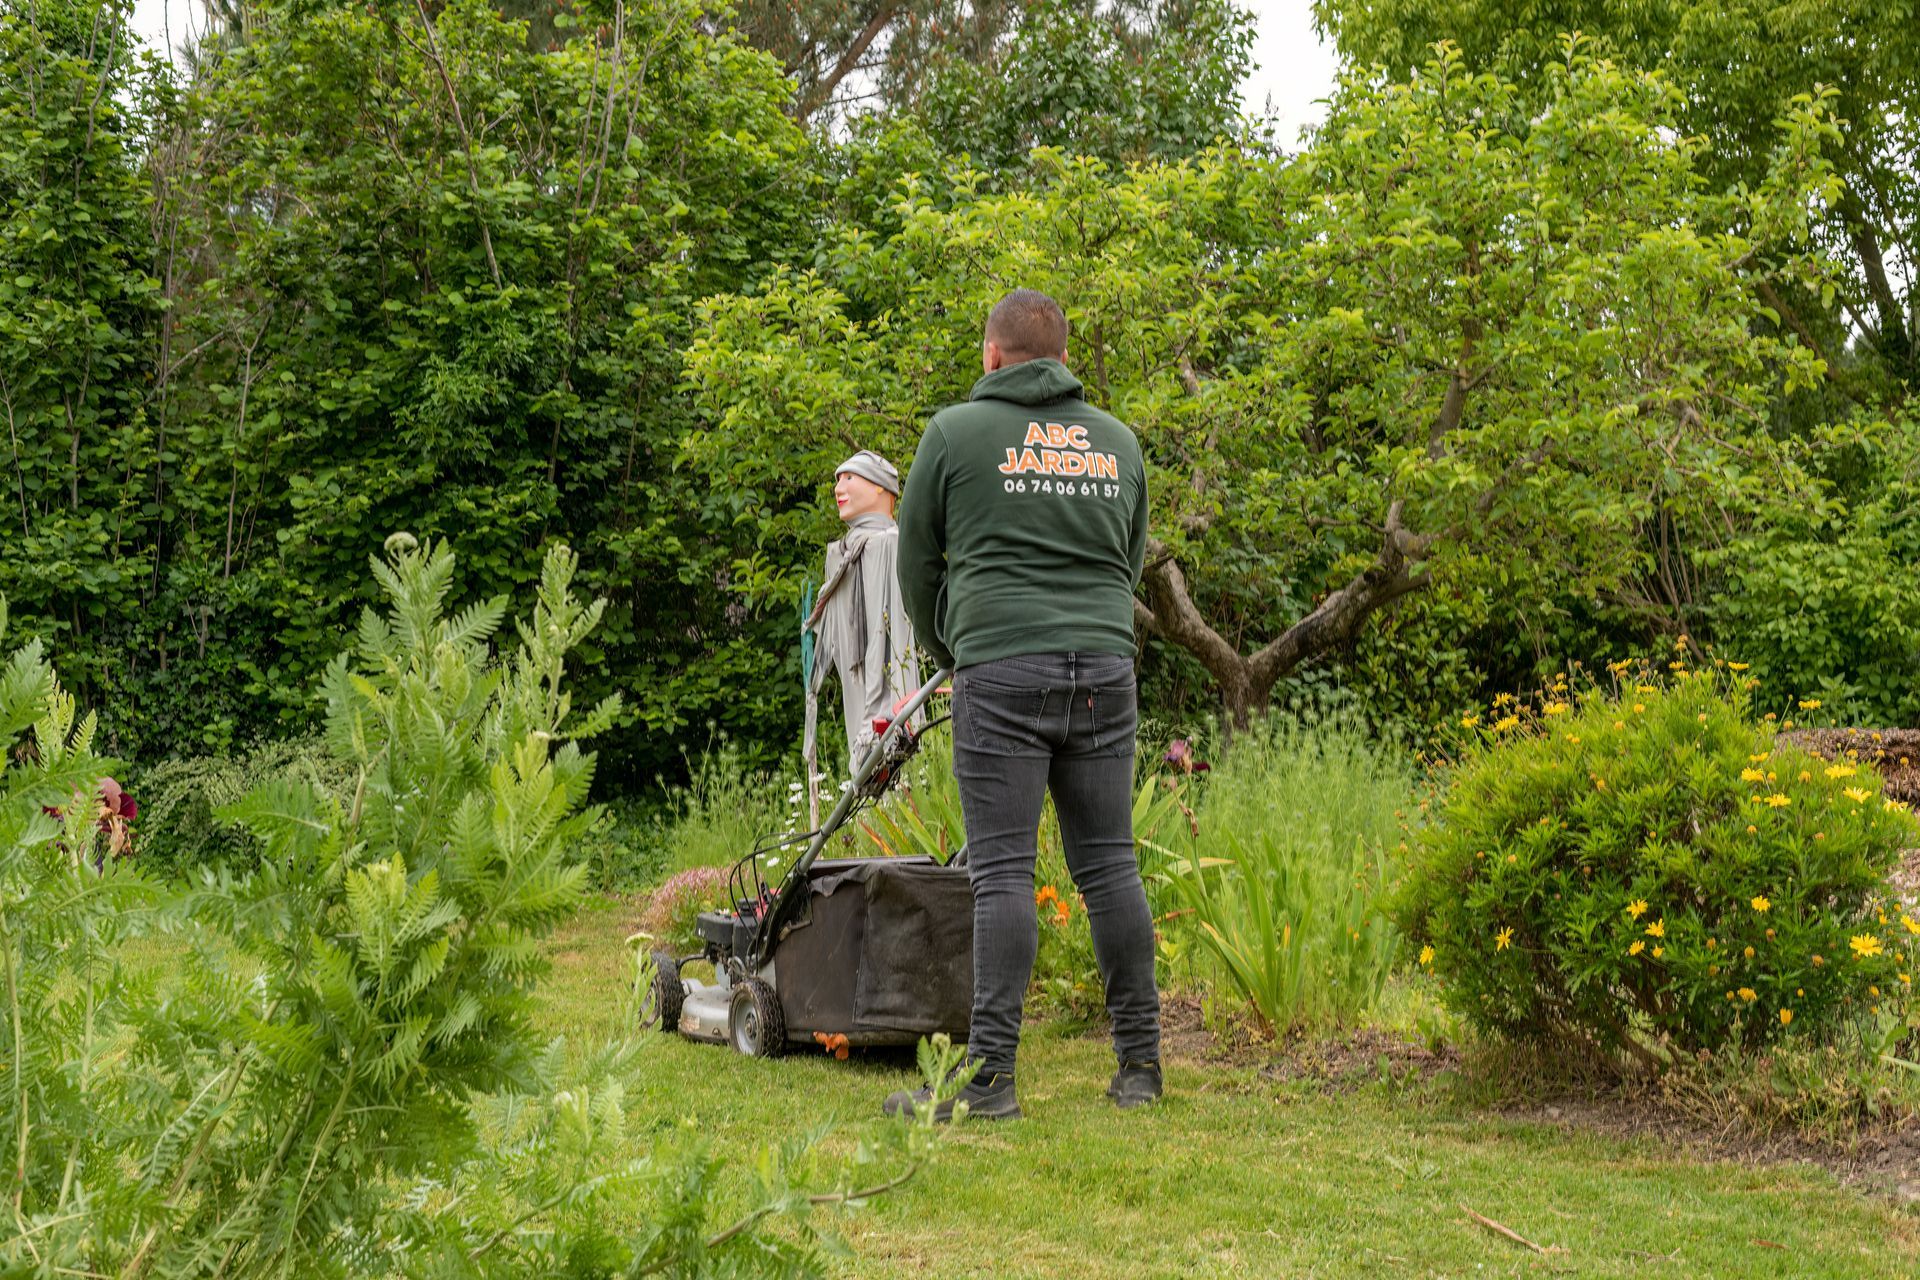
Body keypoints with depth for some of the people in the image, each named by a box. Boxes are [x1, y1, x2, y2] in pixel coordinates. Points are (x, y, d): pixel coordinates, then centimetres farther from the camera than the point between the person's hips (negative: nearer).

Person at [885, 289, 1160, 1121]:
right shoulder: (1118, 441, 16)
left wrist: (948, 654, 26)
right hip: (1105, 672, 4)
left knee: (1003, 870, -5)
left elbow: (917, 562, 10)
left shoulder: (956, 432, 4)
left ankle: (989, 1075, -7)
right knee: (1109, 863, 7)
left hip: (1003, 673, -4)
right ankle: (1139, 1064, 9)